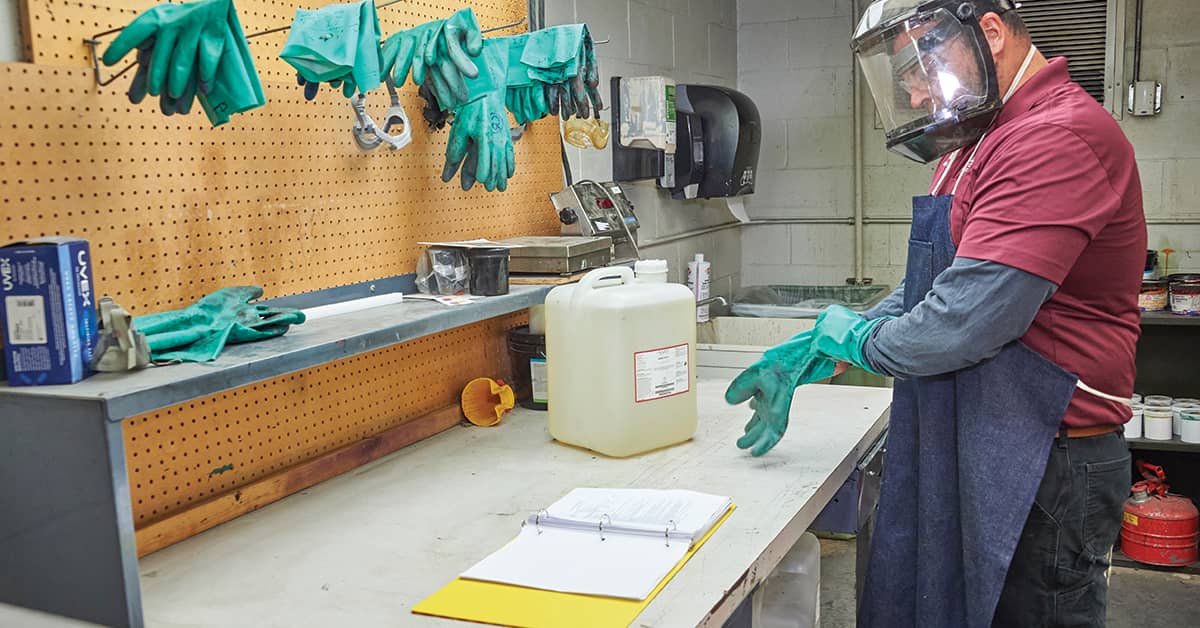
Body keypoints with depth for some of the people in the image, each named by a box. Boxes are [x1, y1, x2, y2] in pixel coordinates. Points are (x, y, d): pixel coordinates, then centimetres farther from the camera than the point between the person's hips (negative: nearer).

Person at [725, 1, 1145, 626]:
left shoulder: (1057, 138, -20)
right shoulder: (978, 143, 14)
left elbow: (967, 320, -28)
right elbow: (925, 294, 18)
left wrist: (858, 340, -8)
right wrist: (809, 355, 9)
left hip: (1042, 473, -9)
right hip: (960, 454, 10)